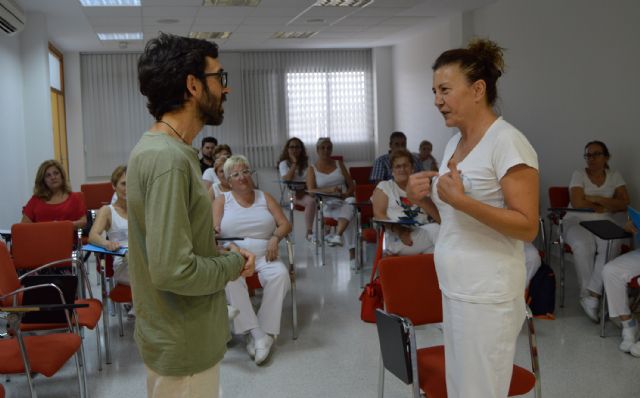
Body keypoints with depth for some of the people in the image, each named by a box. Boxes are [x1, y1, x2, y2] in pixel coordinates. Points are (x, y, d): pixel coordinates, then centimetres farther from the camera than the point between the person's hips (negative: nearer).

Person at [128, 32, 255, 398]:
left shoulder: (157, 148, 6)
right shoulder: (168, 158, -25)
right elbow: (173, 270, -30)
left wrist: (225, 255, 2)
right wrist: (234, 264, -14)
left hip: (180, 335, 9)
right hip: (184, 345, -9)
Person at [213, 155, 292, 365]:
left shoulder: (265, 197, 17)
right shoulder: (222, 200, 13)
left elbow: (285, 224, 11)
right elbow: (213, 231, -1)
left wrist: (275, 238, -12)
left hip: (264, 254, 1)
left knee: (280, 274, -32)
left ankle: (266, 332, -26)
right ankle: (255, 332, -33)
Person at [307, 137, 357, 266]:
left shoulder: (339, 164, 21)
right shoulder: (312, 169, 13)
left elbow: (352, 185, 16)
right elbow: (311, 190, -4)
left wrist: (346, 193, -9)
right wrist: (329, 190, -21)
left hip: (344, 200, 2)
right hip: (327, 205, -2)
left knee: (351, 202, -40)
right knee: (349, 217, -37)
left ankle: (338, 235, -58)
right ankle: (352, 254, -44)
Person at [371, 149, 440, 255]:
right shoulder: (384, 186, 15)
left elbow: (439, 217, 13)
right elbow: (379, 214, -2)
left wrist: (420, 199, -5)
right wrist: (399, 231, -16)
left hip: (424, 235, 4)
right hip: (398, 240, -4)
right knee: (435, 230, -32)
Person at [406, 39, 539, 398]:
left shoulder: (507, 142, -16)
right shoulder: (455, 142, 10)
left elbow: (527, 227, -19)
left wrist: (461, 200, -27)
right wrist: (423, 198, 1)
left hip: (487, 296, -8)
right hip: (455, 289, 8)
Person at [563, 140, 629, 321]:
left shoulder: (615, 176, 10)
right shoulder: (579, 175, 1)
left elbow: (624, 204, -2)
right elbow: (577, 203, -12)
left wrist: (596, 199, -11)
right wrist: (607, 207, -4)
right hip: (578, 222, -2)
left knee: (611, 246, -32)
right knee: (583, 246, -35)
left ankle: (591, 295, -31)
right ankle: (590, 296, -23)